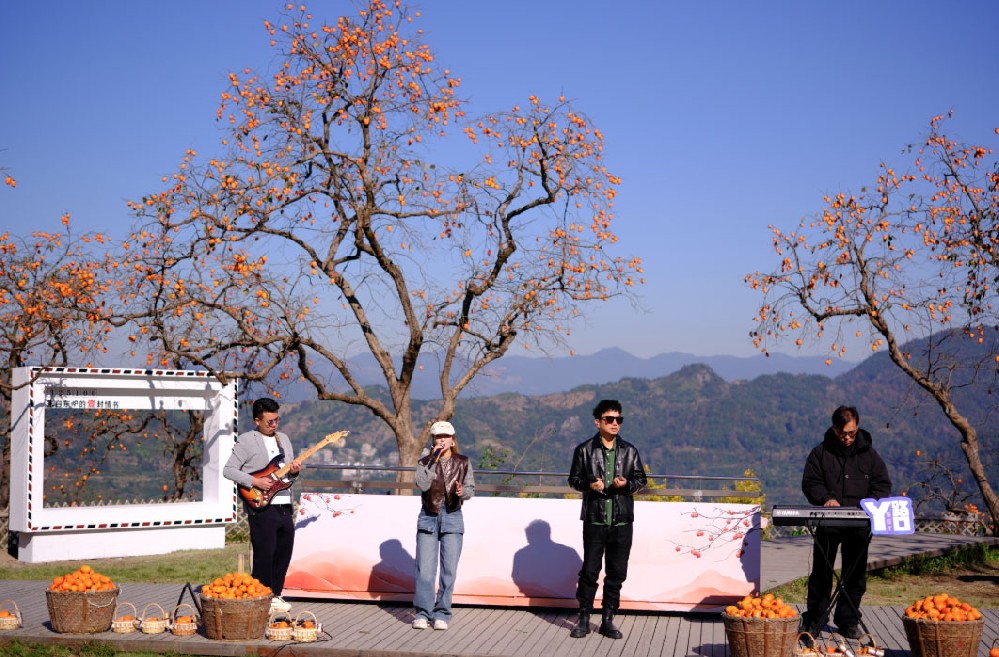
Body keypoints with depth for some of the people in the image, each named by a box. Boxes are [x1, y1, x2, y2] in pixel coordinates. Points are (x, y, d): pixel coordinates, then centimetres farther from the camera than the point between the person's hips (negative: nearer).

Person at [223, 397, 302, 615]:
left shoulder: (283, 439, 17)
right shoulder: (246, 441, -4)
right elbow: (228, 470, -7)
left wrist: (295, 470, -3)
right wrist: (254, 482, -17)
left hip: (285, 506, 7)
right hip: (261, 506, -7)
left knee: (284, 552, 9)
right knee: (264, 554, -5)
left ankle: (274, 595, 22)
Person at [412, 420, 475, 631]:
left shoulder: (463, 463, 6)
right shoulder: (425, 462, 3)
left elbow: (471, 488, 3)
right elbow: (422, 484, -14)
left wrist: (462, 492, -19)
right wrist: (434, 460, -17)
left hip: (452, 519, 0)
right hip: (428, 518, 0)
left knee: (449, 570, 0)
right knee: (424, 569, -3)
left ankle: (441, 614, 8)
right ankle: (422, 613, 6)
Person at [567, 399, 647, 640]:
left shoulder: (629, 451, 6)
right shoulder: (585, 450, 1)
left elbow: (641, 479, 11)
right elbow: (574, 478, 6)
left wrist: (627, 484, -11)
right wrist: (589, 484, -14)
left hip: (622, 521, 2)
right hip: (594, 519, -2)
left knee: (617, 572, 6)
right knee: (589, 570, 2)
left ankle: (608, 620, 16)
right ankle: (584, 619, 12)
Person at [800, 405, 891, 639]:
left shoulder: (869, 454, 8)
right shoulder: (820, 453, 4)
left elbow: (882, 484, 8)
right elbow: (810, 482, 1)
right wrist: (826, 498, -17)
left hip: (859, 524, 2)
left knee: (855, 575, 7)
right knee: (821, 573, 1)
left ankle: (848, 621, 18)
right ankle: (814, 620, 8)